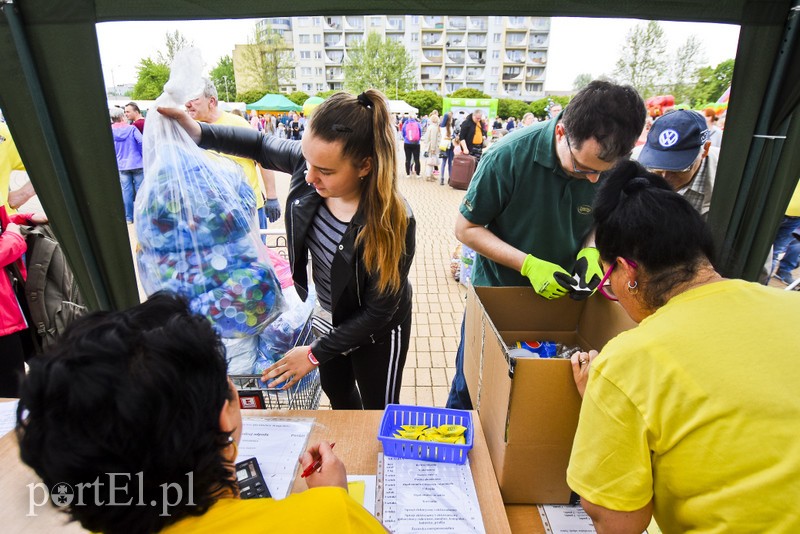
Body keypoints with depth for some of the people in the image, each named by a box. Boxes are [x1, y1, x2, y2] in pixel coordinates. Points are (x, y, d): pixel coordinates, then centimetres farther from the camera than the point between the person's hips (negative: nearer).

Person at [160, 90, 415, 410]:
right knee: (336, 392, 32)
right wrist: (196, 131, -10)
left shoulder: (392, 221, -36)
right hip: (326, 317, 6)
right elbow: (262, 146, 2)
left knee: (380, 416, 21)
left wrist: (316, 353, -20)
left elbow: (378, 313, -26)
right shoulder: (309, 161, -21)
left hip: (375, 335, -6)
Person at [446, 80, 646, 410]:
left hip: (559, 296, 3)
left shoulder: (617, 169, -14)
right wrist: (528, 265, -27)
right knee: (468, 393, 16)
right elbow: (466, 228, -17)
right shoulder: (509, 155, -25)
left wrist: (591, 252, -17)